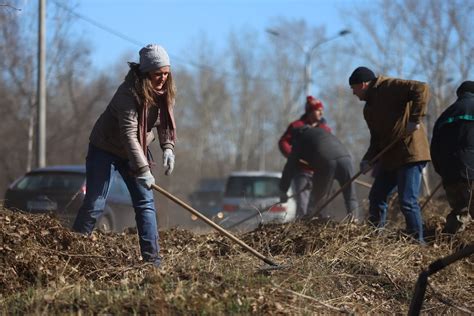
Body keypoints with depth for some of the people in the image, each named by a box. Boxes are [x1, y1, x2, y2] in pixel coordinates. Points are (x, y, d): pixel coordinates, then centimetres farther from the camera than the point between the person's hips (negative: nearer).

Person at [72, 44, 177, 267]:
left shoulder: (164, 91, -8)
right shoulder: (129, 93, -31)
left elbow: (165, 121, 5)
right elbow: (128, 134, -35)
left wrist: (168, 147, -13)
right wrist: (142, 169, -38)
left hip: (135, 150, 6)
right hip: (105, 148, -6)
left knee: (146, 203, -2)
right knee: (95, 204, -7)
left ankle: (152, 259, -3)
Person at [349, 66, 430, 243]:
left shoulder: (389, 87, -9)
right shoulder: (369, 108, 18)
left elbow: (421, 89, -21)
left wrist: (414, 119, -25)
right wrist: (368, 159, 2)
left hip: (410, 154, -10)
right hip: (389, 157, 10)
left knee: (408, 202, -12)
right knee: (376, 198, 11)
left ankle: (417, 242, -5)